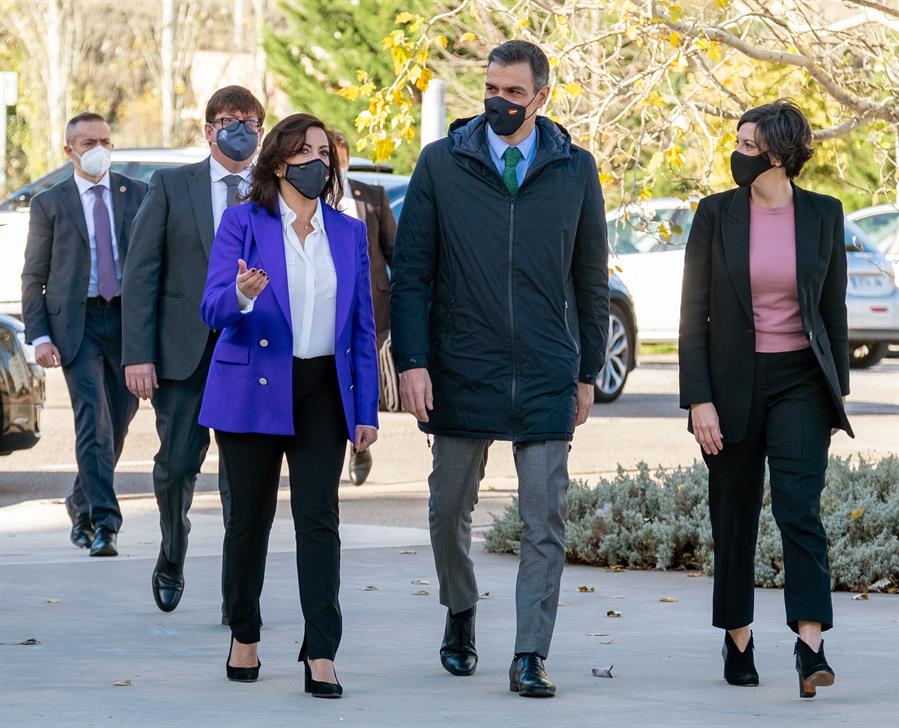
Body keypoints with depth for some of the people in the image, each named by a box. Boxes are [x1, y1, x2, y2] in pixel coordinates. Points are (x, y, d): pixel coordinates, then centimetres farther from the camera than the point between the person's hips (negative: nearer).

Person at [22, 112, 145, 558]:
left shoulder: (138, 196, 9)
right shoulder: (49, 204, 6)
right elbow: (33, 278, 6)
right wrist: (39, 337, -6)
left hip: (128, 319, 3)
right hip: (77, 322, -3)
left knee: (118, 420, 10)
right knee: (94, 418, -14)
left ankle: (81, 503, 33)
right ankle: (103, 522, -17)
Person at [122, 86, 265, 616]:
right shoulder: (172, 186, 4)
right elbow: (141, 274, 1)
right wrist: (138, 353, -7)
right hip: (185, 349, 0)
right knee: (177, 464, 4)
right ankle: (172, 562, 30)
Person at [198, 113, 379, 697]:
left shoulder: (350, 233, 9)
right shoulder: (243, 224, -1)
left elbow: (363, 327, 10)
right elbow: (214, 309, -10)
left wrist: (366, 410, 5)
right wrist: (241, 296, -34)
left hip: (323, 393, 2)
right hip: (253, 391, -1)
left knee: (319, 517, -8)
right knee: (251, 517, 6)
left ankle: (321, 655, -11)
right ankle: (244, 637, 23)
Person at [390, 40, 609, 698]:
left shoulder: (575, 169, 4)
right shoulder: (442, 164, 1)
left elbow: (591, 279, 11)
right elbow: (411, 271, 1)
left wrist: (588, 372, 9)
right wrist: (412, 360, -7)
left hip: (546, 377, 0)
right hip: (460, 372, 0)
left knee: (545, 521, -4)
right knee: (451, 508, 10)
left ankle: (531, 657, -2)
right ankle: (460, 617, 34)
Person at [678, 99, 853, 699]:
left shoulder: (822, 215, 2)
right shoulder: (716, 214, -1)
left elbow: (833, 308, 9)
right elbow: (694, 313, 0)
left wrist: (837, 391, 7)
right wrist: (699, 398, -7)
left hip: (799, 380, -1)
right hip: (733, 383, 1)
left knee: (800, 508, -14)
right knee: (735, 515, 6)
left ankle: (811, 646, -20)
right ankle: (738, 640, 20)